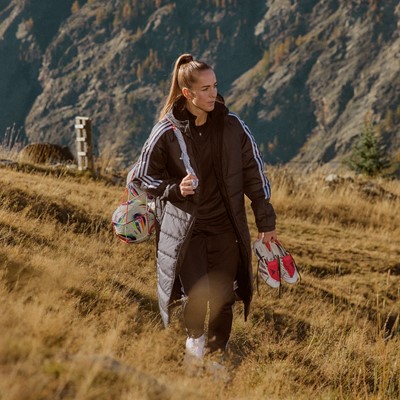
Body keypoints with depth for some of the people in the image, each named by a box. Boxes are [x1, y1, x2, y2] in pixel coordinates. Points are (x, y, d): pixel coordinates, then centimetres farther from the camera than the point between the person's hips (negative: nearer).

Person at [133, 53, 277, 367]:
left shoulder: (233, 126, -2)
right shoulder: (167, 132, -7)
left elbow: (254, 174, 6)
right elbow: (145, 176, 6)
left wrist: (266, 221, 7)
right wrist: (174, 189, -13)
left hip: (226, 225, 2)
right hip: (185, 226, -2)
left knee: (223, 298, 3)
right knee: (196, 295, -12)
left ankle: (217, 353, 22)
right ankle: (194, 340, 17)